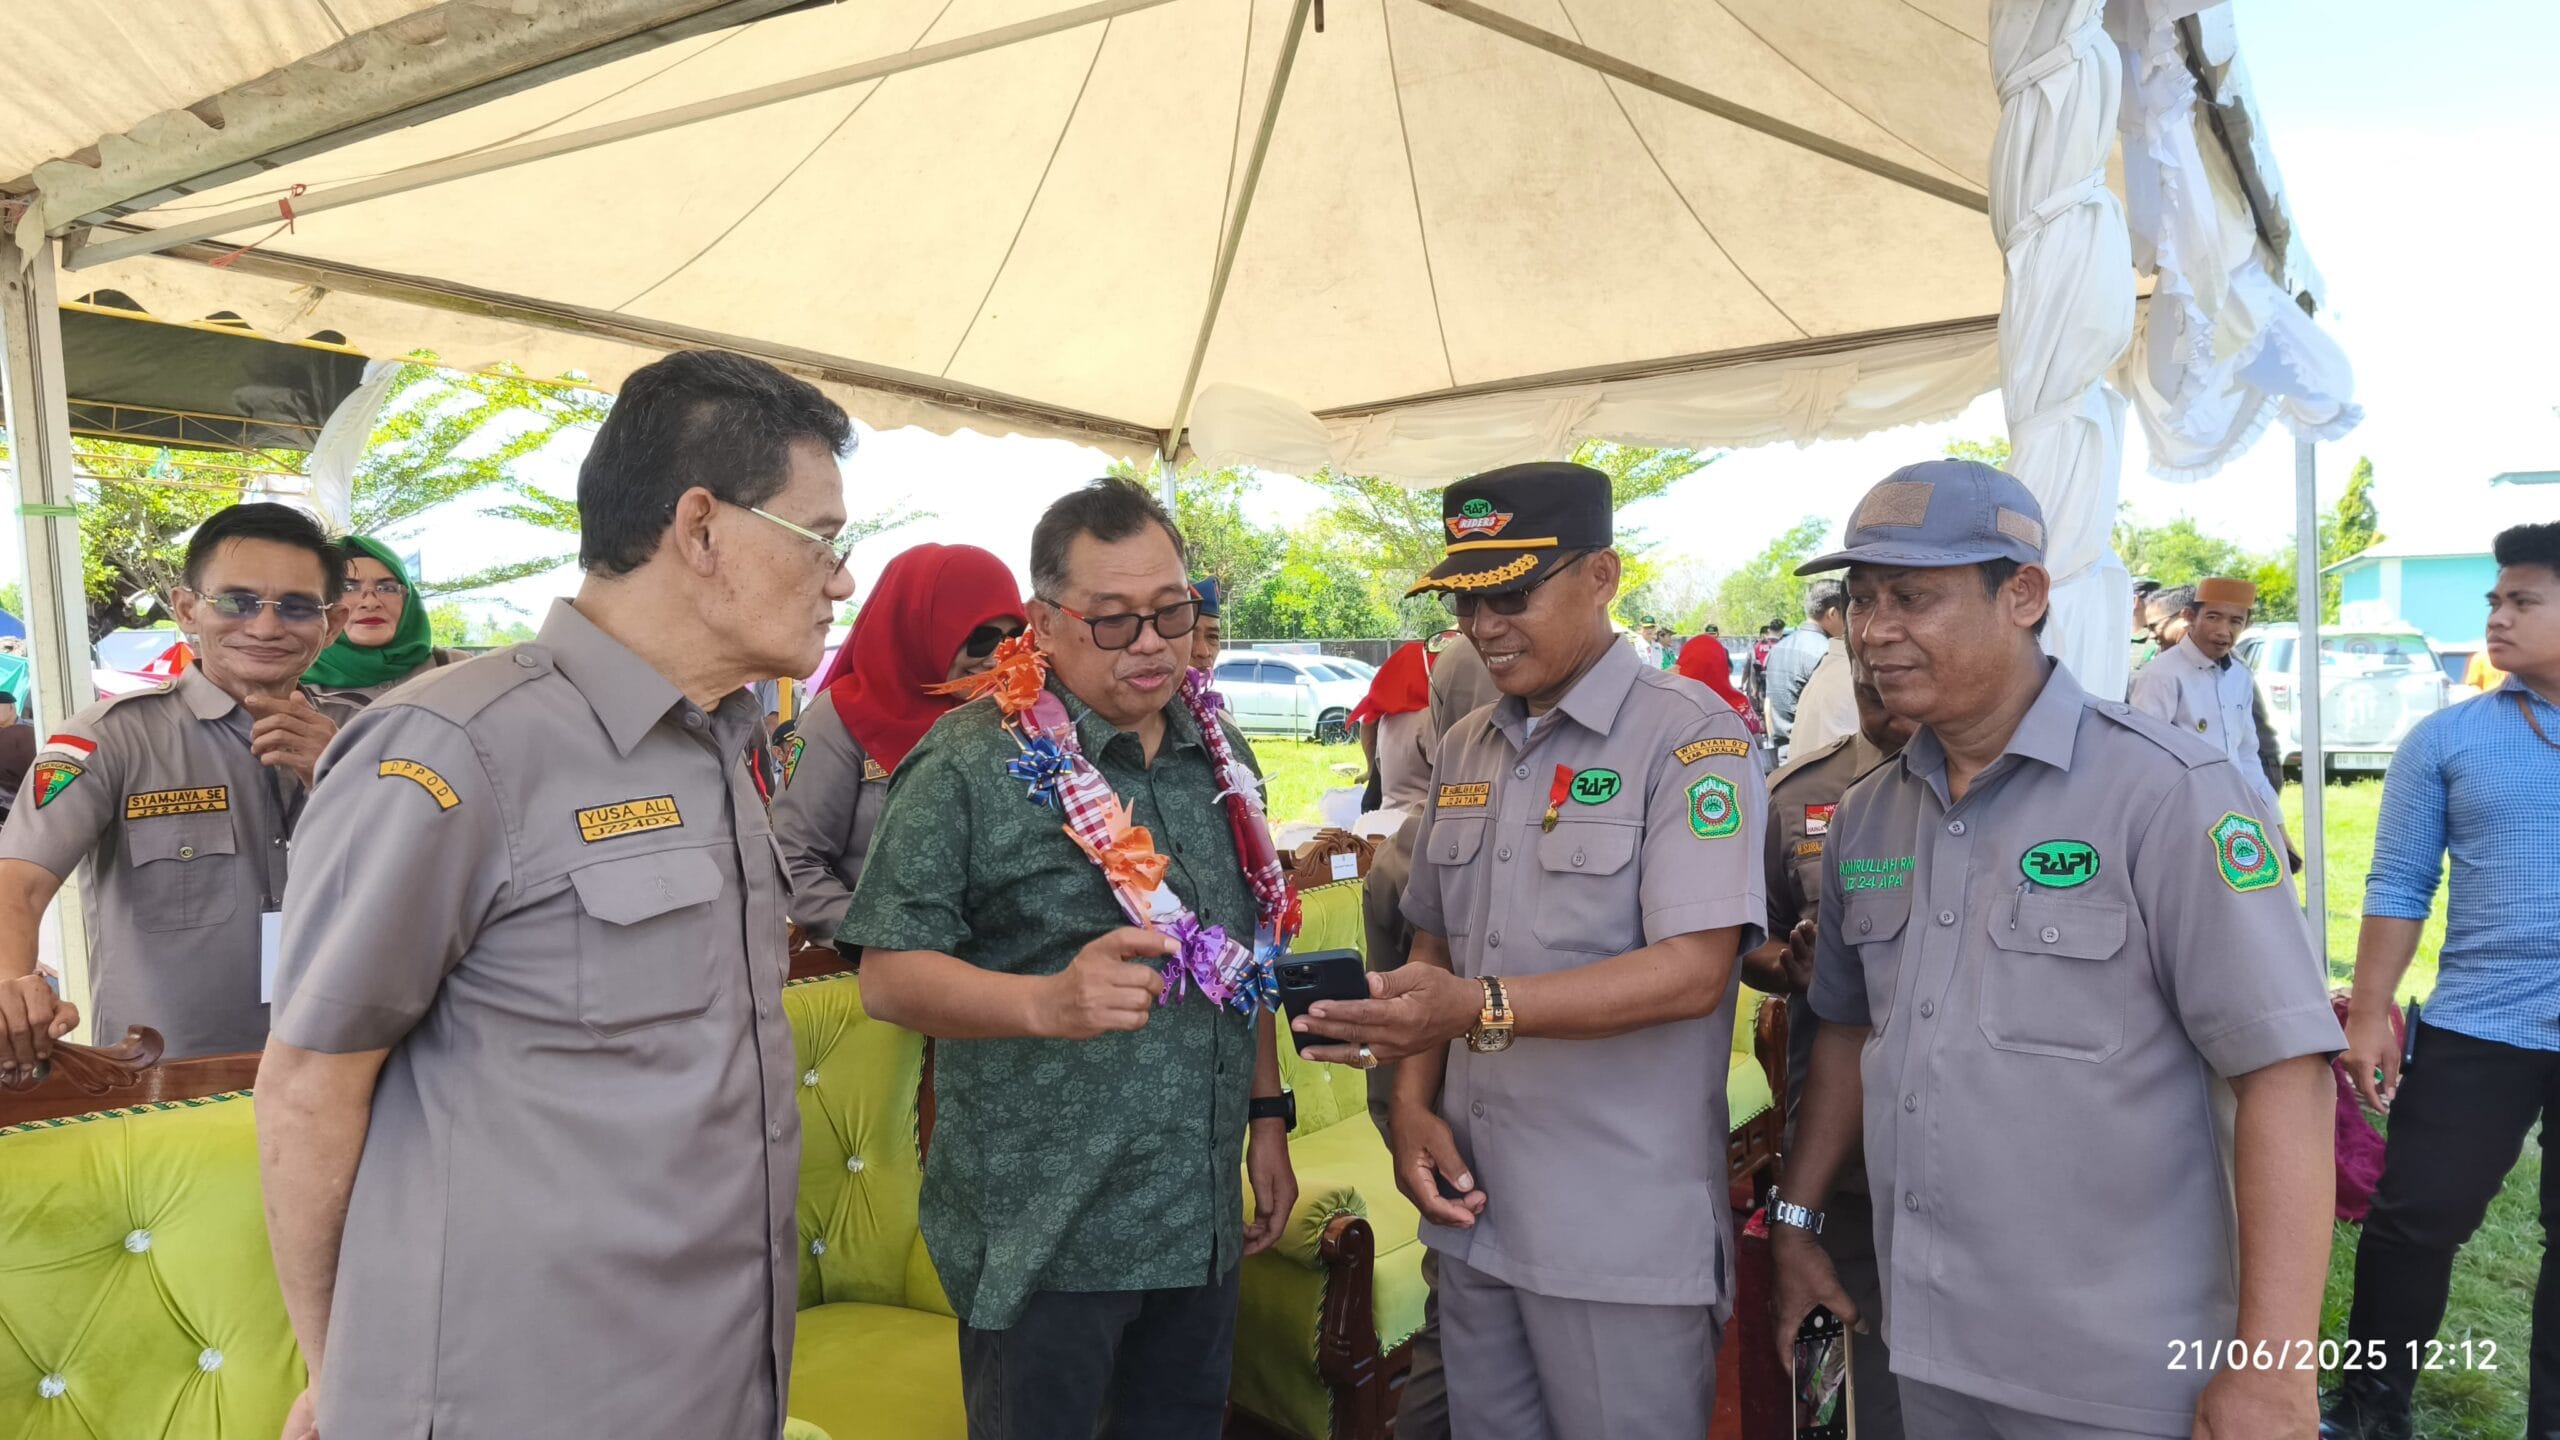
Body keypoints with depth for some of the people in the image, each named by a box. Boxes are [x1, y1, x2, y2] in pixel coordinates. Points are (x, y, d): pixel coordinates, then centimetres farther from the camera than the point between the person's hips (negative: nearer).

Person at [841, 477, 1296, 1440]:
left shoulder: (1219, 753, 7)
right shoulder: (970, 764, -13)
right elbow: (889, 975, -16)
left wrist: (1268, 1113, 12)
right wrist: (1047, 1001, -31)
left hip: (1203, 1219, 6)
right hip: (1041, 1236, -6)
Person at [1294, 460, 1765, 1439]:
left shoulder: (1690, 736, -11)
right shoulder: (1464, 751, 10)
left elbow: (1693, 971, -21)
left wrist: (1480, 1009, -30)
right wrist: (1413, 1104, 0)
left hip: (1624, 1239, -6)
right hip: (1472, 1212, 6)